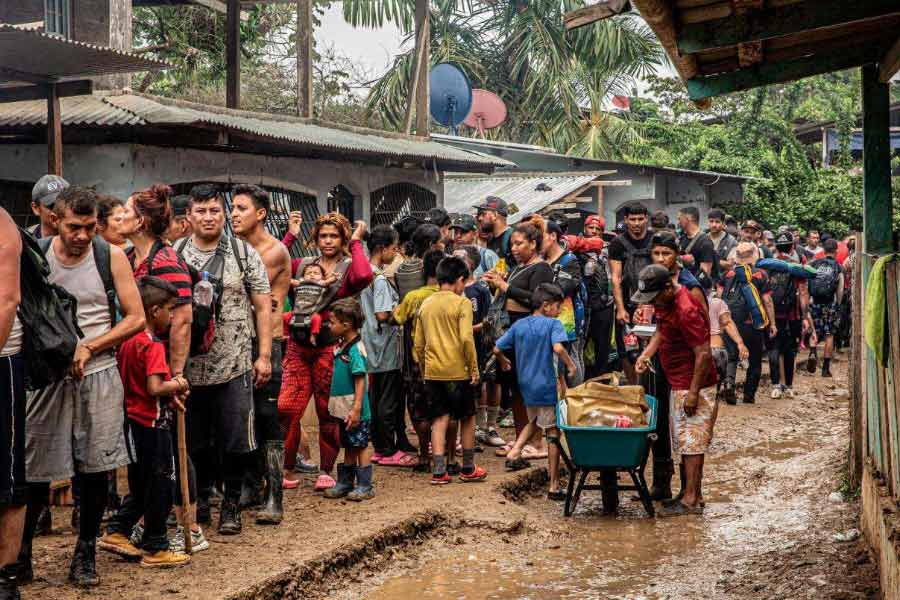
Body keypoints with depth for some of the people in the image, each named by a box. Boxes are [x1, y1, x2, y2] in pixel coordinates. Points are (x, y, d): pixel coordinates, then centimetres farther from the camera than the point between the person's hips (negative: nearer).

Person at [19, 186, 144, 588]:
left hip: (98, 374, 1)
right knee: (36, 471, 1)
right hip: (46, 375, 0)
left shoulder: (111, 257, 0)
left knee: (95, 470, 2)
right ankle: (21, 550, 20)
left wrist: (88, 348, -9)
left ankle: (85, 554, 17)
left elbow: (135, 318, 0)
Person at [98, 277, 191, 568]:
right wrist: (178, 385, -9)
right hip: (153, 425, -9)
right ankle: (154, 549, 8)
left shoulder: (127, 341, 8)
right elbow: (154, 389, -26)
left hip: (133, 422, 9)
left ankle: (116, 533, 21)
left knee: (139, 486, 21)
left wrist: (169, 394, 8)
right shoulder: (153, 345, -18)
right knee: (160, 488, 2)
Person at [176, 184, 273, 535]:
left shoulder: (244, 254, 1)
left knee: (235, 441, 2)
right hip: (189, 367, 2)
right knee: (196, 441, 11)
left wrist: (264, 355, -4)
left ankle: (231, 505, 17)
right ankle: (201, 500, 28)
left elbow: (262, 307, 2)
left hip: (235, 367, -1)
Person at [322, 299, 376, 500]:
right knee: (348, 447, 16)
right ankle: (345, 483, 24)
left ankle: (365, 486, 7)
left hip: (355, 411, -9)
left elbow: (360, 381, -21)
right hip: (343, 409, 9)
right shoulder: (341, 347, 9)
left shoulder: (355, 350, -18)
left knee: (360, 446, 0)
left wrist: (356, 409, -23)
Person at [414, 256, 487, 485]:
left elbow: (418, 344, 11)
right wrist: (474, 368, -8)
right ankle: (468, 469, 19)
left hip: (432, 372, 4)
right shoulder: (461, 303, -8)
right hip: (458, 371, -4)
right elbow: (466, 339, -17)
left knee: (439, 420, 7)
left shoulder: (426, 304, 8)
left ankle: (438, 472, 1)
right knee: (467, 418, 12)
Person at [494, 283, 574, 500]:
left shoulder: (519, 325, 6)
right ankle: (554, 486, 5)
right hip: (548, 386, -6)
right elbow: (558, 348, -29)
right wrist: (570, 365, -13)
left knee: (533, 421, 31)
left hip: (526, 385, 6)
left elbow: (497, 349, 7)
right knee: (553, 433, 3)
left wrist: (503, 362, 27)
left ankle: (514, 452, 10)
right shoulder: (553, 324, -11)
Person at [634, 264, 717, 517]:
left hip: (694, 387, -10)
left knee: (691, 442, -5)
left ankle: (691, 500, -1)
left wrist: (693, 392, -23)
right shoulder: (666, 303, 6)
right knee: (684, 441, 14)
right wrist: (646, 354, 5)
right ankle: (694, 494, 21)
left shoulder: (687, 311, -25)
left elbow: (704, 354, -24)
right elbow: (661, 330, 22)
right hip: (678, 384, 10)